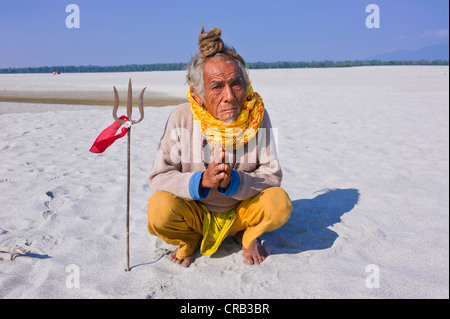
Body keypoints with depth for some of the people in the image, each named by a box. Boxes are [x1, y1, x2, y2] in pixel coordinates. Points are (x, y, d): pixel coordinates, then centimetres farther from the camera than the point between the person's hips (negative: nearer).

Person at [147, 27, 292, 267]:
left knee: (279, 203, -26)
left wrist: (232, 182, -32)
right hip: (195, 213, 0)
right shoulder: (182, 118, -16)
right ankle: (189, 240, 8)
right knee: (159, 208, -29)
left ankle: (247, 236, 10)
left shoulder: (256, 115, -14)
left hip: (242, 211, 1)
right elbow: (159, 177, -15)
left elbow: (272, 174, -12)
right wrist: (202, 180, -34)